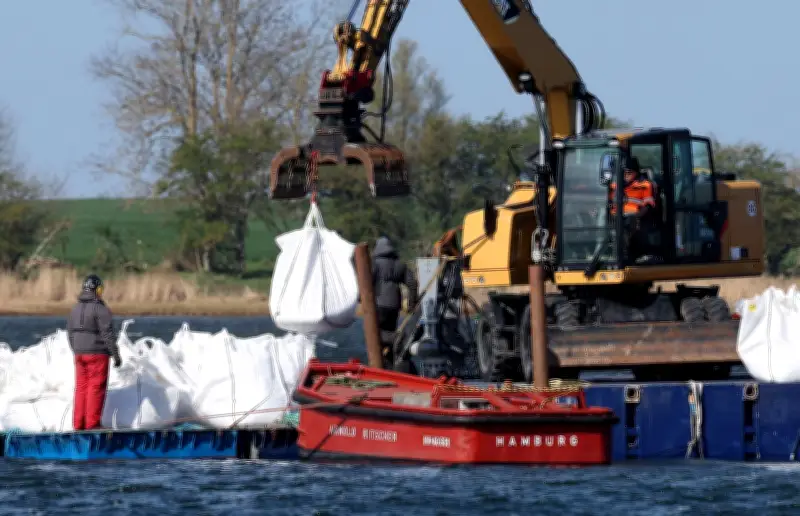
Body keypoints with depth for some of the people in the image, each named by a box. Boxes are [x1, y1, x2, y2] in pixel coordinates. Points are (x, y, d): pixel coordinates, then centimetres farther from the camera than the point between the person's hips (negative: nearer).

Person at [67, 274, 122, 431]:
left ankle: (79, 424, 9)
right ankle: (92, 424, -5)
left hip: (80, 353, 6)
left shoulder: (76, 309, 9)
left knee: (81, 388, 9)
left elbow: (70, 333, 13)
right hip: (97, 353, -6)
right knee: (96, 388, -3)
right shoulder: (100, 309, -12)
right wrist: (116, 355, -10)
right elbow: (108, 334, -15)